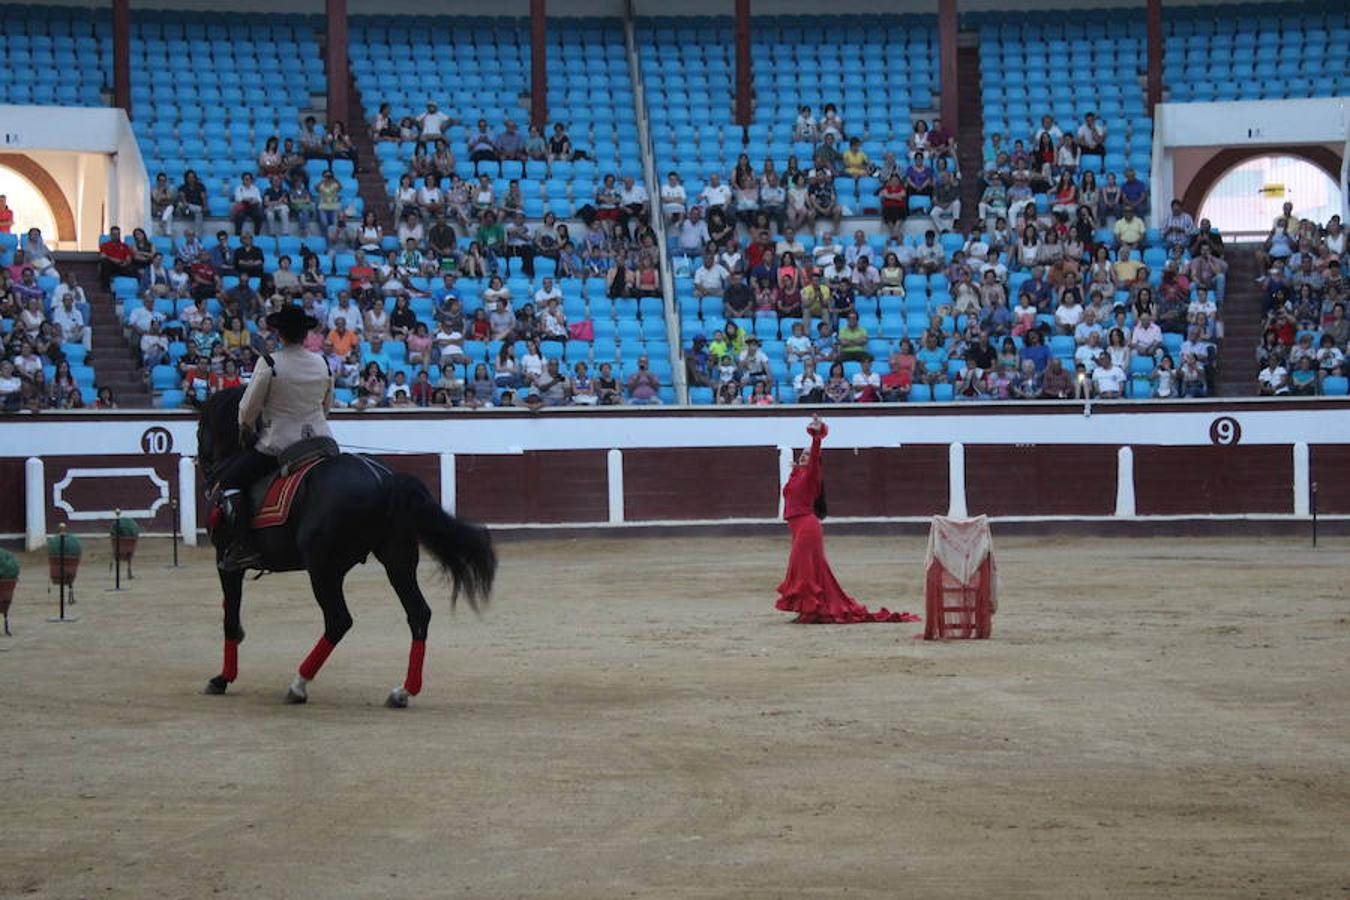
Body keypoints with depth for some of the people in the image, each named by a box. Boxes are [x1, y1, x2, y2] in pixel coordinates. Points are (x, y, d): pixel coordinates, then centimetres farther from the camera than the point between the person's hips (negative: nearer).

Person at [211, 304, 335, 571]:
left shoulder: (269, 364, -13)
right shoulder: (323, 364, 4)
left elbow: (248, 408, -6)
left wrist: (245, 429, 14)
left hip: (278, 446, -5)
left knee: (229, 482, 4)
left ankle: (241, 546, -11)